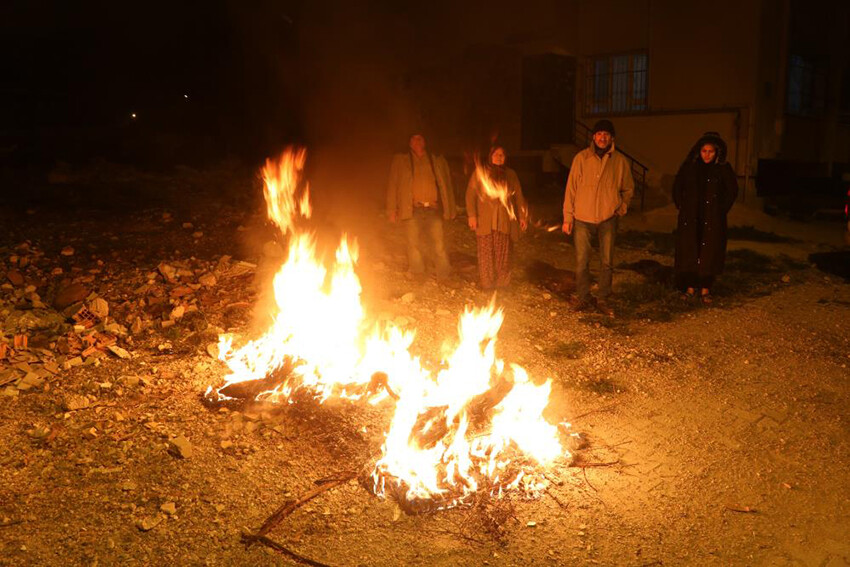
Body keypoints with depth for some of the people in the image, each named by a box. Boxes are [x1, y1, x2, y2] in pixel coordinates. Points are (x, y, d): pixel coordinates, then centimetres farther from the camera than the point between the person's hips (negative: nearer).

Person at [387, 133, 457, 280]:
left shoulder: (438, 161, 14)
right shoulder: (400, 160, 11)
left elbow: (446, 185, 14)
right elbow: (393, 185, 7)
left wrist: (450, 209, 8)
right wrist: (392, 210, -1)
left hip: (433, 210, 1)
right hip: (412, 210, -1)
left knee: (439, 244, -2)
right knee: (414, 245, 2)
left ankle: (444, 278, 7)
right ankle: (417, 277, 15)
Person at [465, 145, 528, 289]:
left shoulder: (510, 174, 14)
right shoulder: (480, 172, 6)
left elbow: (518, 196, 16)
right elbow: (471, 194, 2)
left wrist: (522, 216, 10)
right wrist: (472, 215, -7)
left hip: (505, 221, 2)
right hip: (485, 222, -2)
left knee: (503, 254, 1)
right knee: (486, 253, -2)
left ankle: (502, 283, 9)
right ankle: (487, 284, 6)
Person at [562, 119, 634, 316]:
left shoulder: (620, 161, 2)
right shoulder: (581, 158, -2)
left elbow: (628, 188, 15)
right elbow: (571, 188, 0)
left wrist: (622, 208, 1)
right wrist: (567, 217, -3)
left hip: (608, 219, 1)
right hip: (582, 218, -1)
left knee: (607, 262, 6)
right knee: (582, 262, 3)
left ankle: (603, 300, 17)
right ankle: (584, 298, 16)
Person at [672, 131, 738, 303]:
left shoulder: (723, 168, -1)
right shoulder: (689, 166, 2)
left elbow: (732, 191, 8)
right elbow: (677, 187, 13)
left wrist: (721, 210, 2)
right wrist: (681, 207, 6)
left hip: (713, 220, -1)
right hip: (690, 219, 1)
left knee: (709, 252, 0)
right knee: (688, 251, 1)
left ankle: (705, 288, 7)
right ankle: (690, 287, 10)